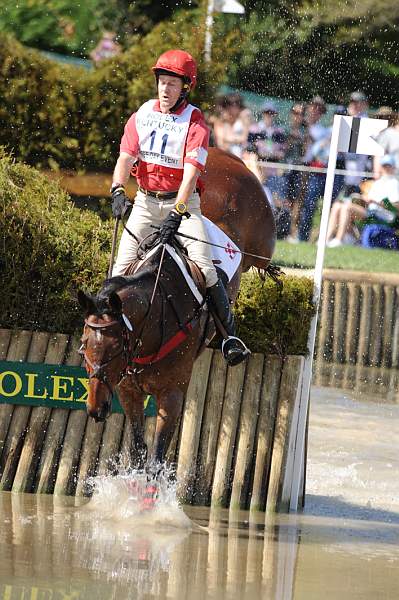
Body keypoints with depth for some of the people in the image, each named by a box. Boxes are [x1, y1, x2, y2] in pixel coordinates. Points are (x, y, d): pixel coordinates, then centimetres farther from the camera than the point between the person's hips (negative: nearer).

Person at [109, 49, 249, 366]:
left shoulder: (195, 124, -9)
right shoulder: (143, 115, 2)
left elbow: (191, 173, -20)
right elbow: (125, 158, -6)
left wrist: (177, 212, -33)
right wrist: (118, 191, -26)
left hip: (183, 202, -3)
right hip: (146, 200, 3)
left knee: (204, 265, -17)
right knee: (124, 264, -9)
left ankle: (230, 336, -10)